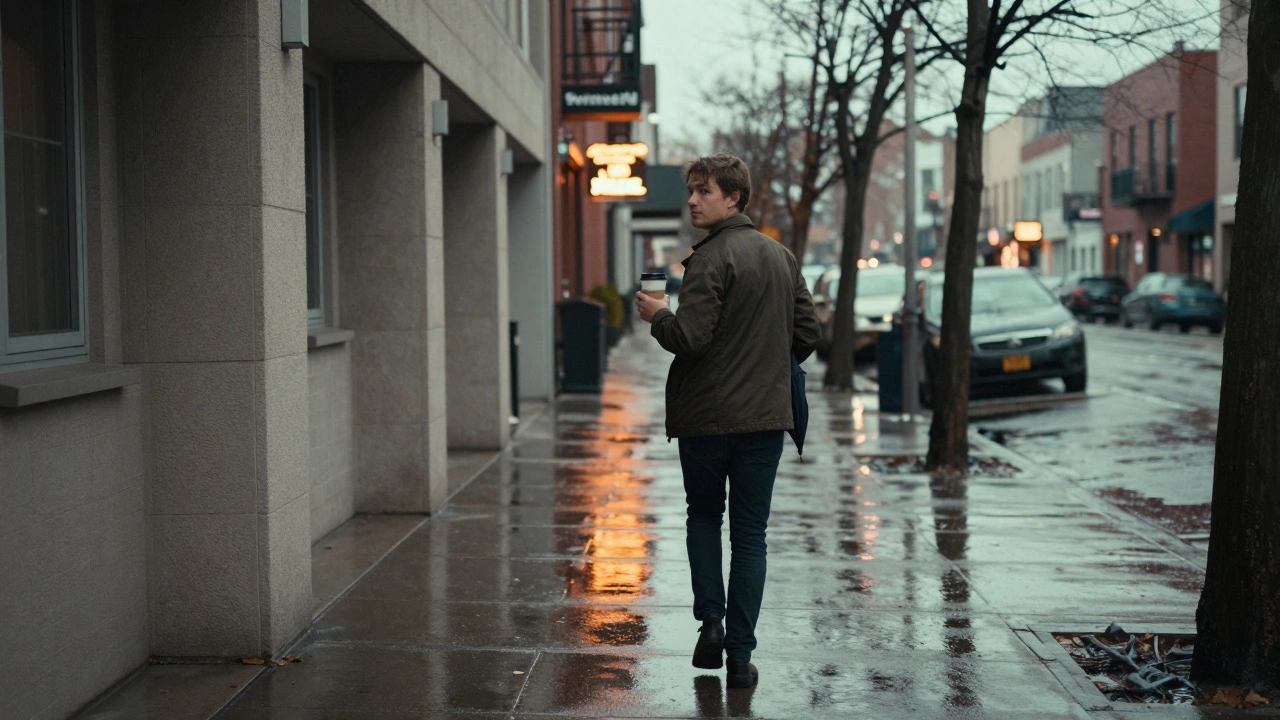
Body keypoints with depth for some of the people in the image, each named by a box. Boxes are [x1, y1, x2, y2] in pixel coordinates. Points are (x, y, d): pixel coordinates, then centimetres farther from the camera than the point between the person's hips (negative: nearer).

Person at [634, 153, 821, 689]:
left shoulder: (711, 259, -13)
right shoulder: (783, 258, 9)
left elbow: (690, 338, -21)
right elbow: (808, 334, 12)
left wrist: (657, 315, -1)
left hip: (706, 415, -4)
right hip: (767, 416, 4)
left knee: (703, 515, 18)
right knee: (750, 534, 7)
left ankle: (710, 617, 6)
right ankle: (740, 655, 6)